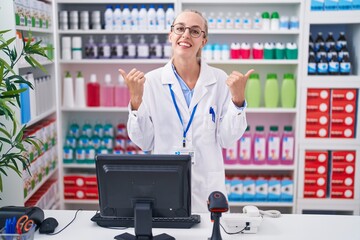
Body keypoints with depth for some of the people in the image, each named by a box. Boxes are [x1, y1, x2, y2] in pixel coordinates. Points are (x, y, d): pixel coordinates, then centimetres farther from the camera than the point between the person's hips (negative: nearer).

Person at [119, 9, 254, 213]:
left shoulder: (220, 80, -3)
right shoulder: (152, 80, -4)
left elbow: (227, 140, -3)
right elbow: (145, 142, -2)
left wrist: (238, 99, -15)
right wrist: (136, 100, -14)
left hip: (207, 187, 1)